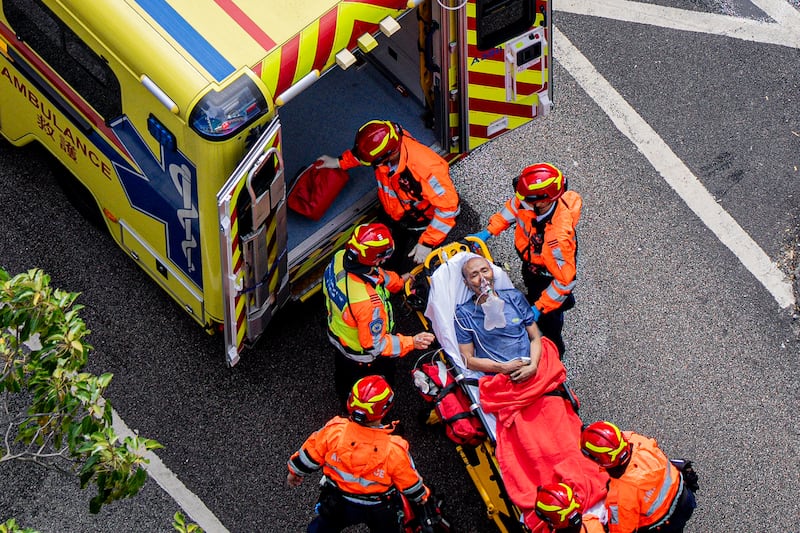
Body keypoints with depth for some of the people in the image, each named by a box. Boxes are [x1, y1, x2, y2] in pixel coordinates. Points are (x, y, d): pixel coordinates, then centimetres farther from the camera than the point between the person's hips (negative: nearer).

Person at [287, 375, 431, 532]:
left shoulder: (333, 431, -29)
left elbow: (309, 456, -10)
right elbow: (410, 483, -14)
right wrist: (422, 496, 9)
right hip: (379, 511, -1)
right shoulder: (394, 449, -32)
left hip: (338, 505, 1)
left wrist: (295, 472, 11)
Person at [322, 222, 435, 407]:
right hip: (364, 358, -7)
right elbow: (374, 345, -34)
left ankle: (346, 404, 67)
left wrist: (398, 280, 8)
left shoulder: (339, 259, -27)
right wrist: (411, 342, -27)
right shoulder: (368, 302, -49)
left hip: (338, 334, 7)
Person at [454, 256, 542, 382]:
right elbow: (468, 359, 3)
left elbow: (535, 338, 13)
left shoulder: (515, 297, 13)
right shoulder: (463, 314, 5)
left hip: (530, 373, 3)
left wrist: (533, 366, -7)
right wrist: (504, 368, -10)